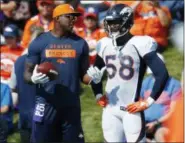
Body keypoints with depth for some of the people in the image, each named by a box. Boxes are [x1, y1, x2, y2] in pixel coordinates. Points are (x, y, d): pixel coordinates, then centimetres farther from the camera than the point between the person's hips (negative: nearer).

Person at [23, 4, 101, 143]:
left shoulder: (80, 43, 5)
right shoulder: (39, 42, -1)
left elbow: (84, 75, 9)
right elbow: (27, 73, 3)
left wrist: (93, 78, -14)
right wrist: (34, 78, -21)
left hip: (71, 105, 2)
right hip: (46, 104, -2)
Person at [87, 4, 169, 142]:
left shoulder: (139, 45, -12)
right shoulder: (105, 45, 7)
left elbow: (162, 74, -15)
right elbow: (95, 72, 25)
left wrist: (148, 101, -14)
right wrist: (98, 95, 14)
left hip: (131, 109, -6)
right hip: (110, 109, 6)